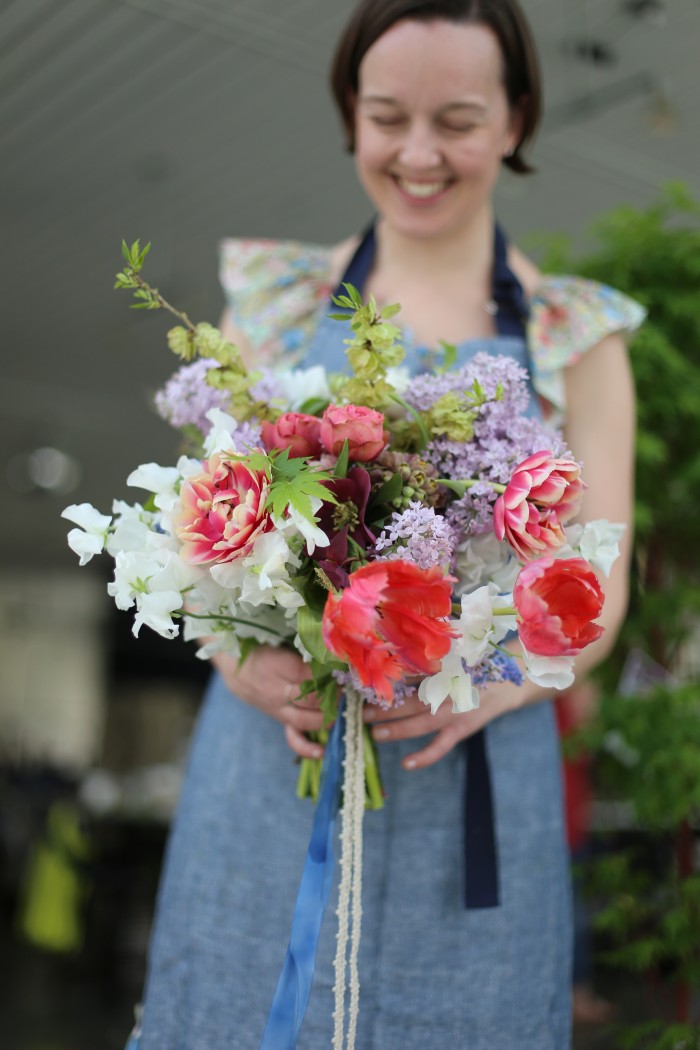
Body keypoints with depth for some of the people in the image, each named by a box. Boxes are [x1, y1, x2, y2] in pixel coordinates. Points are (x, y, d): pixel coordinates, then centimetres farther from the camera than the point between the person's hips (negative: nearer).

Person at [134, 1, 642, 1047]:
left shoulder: (576, 334, 4)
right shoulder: (278, 299, 6)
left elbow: (597, 595, 2)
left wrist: (491, 683, -18)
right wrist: (244, 657, -14)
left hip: (472, 784, 0)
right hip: (270, 765, 1)